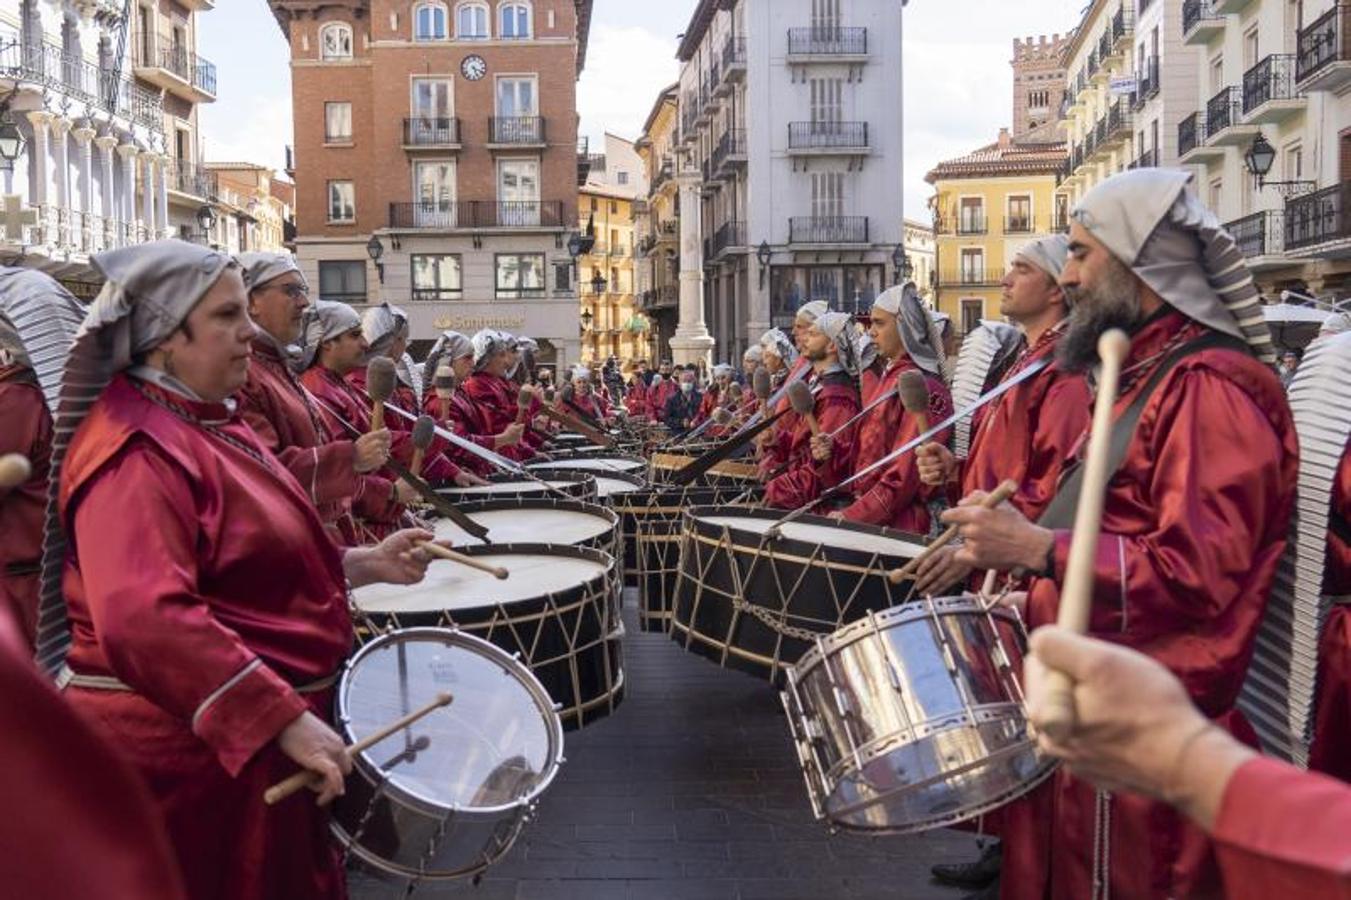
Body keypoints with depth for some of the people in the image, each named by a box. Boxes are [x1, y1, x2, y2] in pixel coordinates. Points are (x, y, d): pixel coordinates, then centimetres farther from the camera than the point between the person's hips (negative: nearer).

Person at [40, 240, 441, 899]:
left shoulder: (208, 424, 12)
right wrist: (285, 718, -33)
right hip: (182, 749, -10)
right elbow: (144, 619, -33)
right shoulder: (137, 452, -21)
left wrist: (361, 565, 7)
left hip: (247, 732, 10)